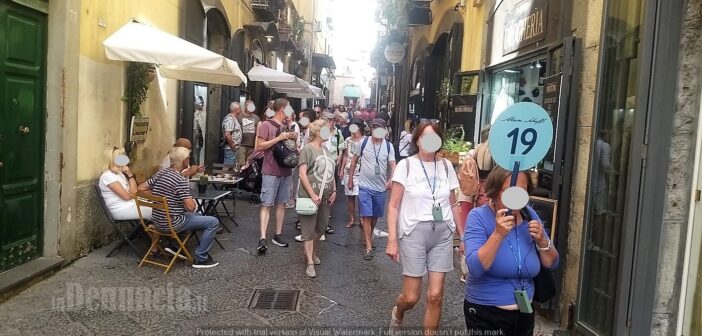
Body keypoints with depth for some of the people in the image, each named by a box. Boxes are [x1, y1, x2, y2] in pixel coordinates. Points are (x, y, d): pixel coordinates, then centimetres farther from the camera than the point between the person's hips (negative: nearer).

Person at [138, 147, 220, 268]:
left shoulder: (160, 173, 3)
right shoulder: (181, 180, -21)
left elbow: (141, 188, 10)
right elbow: (190, 207, -23)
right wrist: (193, 201, -1)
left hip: (157, 221, 9)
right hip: (171, 224, -9)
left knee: (195, 216, 31)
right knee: (213, 222, -3)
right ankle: (200, 258, 1)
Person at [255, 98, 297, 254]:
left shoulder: (285, 127, 16)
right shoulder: (266, 125, -7)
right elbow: (259, 146, -14)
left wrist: (293, 139, 2)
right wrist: (279, 138, -17)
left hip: (286, 171, 7)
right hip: (271, 172, -7)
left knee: (281, 204, 9)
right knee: (266, 205, -8)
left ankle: (278, 235, 16)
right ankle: (262, 238, -10)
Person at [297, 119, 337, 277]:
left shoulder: (325, 149, 13)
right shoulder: (307, 149, -9)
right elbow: (302, 174, -14)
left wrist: (334, 191, 9)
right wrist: (313, 195, -18)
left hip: (326, 197, 7)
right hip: (311, 197, -7)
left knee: (321, 228, 15)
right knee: (309, 230, -1)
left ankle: (313, 252, 36)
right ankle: (310, 263, 4)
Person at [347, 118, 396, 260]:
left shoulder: (389, 146, -2)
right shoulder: (364, 142, -5)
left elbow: (392, 165, -4)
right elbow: (355, 160, 6)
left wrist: (391, 179, -23)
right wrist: (350, 178, 7)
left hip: (380, 187, 2)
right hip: (365, 186, -2)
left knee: (375, 216, 17)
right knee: (366, 216, -8)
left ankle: (369, 236, 41)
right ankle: (368, 247, -5)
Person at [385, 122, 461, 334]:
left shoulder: (446, 166, 7)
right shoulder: (406, 165, -3)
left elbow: (453, 205, 13)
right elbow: (393, 205, -4)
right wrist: (392, 240, -11)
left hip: (443, 233, 3)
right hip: (414, 232, -3)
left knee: (435, 296, 1)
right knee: (411, 296, 3)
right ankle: (397, 314, 38)